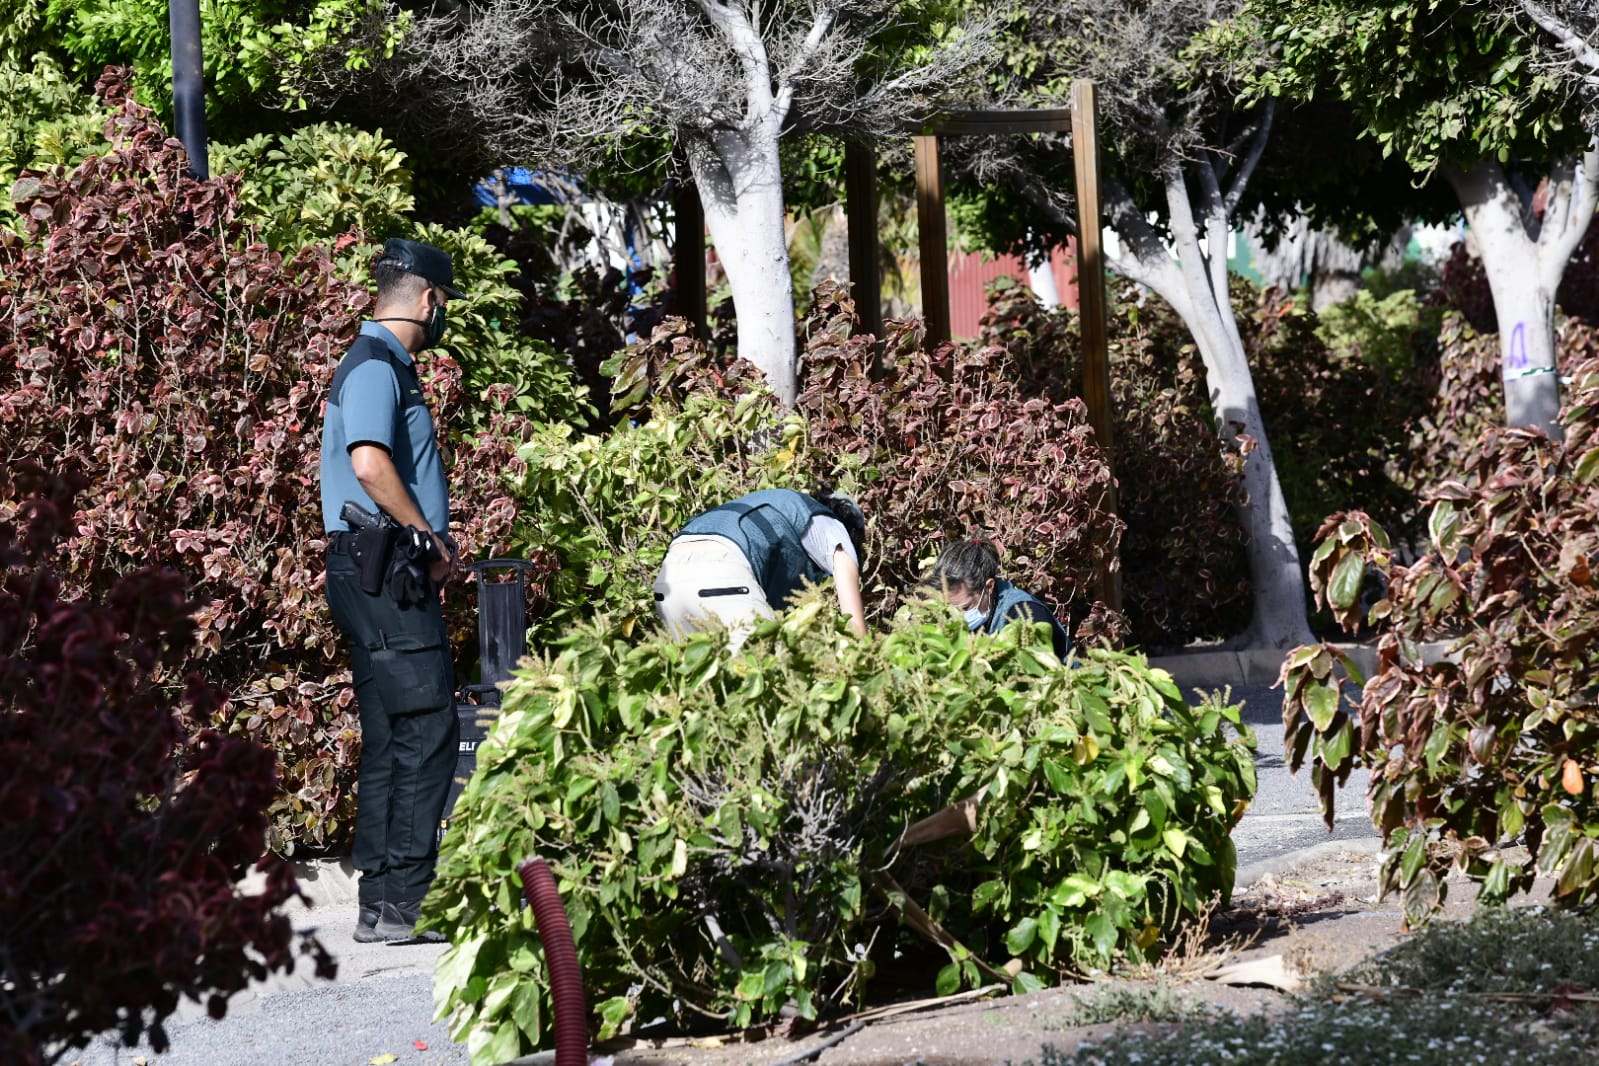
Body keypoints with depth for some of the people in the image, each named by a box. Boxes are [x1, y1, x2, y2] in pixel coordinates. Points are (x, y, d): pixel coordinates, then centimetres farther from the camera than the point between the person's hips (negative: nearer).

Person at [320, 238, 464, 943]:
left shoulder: (388, 365, 22)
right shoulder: (376, 365, -10)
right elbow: (370, 464, -25)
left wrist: (433, 545, 14)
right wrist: (431, 540, -15)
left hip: (393, 579, 11)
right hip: (383, 572, -11)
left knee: (392, 739, 10)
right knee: (426, 732, -13)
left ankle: (383, 905, 12)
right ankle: (402, 901, -13)